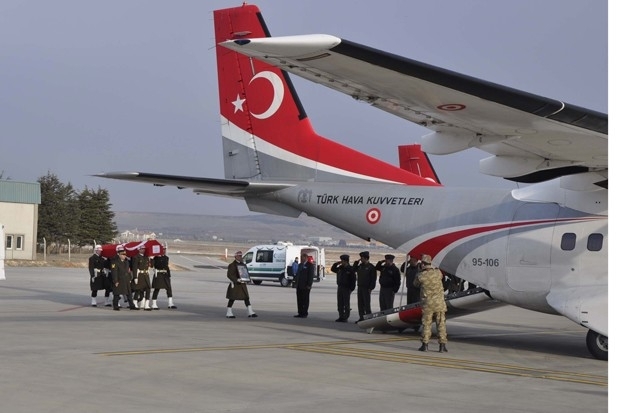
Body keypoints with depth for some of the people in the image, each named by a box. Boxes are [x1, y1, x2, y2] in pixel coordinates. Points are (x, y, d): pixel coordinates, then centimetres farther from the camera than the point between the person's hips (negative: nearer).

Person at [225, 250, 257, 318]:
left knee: (246, 297, 3)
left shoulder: (243, 264, 14)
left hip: (242, 284, 7)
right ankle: (229, 313, 8)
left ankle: (250, 313, 4)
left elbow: (246, 273, 24)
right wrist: (237, 280, -26)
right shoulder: (232, 265, -9)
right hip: (235, 284, -7)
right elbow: (229, 275, -15)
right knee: (232, 299, 0)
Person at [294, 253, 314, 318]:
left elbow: (311, 276, -10)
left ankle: (304, 313, 2)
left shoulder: (310, 265, -5)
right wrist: (297, 284, 15)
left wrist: (309, 285, -16)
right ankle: (300, 313, 11)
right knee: (299, 300, 7)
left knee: (305, 300, -2)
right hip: (299, 286, 7)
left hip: (305, 286, -7)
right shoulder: (300, 265, 17)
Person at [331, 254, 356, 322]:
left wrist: (351, 288, -15)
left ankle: (346, 318, 1)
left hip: (346, 288, -7)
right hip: (340, 288, 7)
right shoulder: (340, 268, 10)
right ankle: (341, 317, 14)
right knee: (340, 303, 8)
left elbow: (353, 280, -11)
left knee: (346, 304, -2)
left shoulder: (350, 269, -8)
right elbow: (333, 269, 22)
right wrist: (336, 264, 6)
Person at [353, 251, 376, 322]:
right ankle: (361, 318, 14)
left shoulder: (371, 267, -7)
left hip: (366, 288, -7)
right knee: (360, 304, 8)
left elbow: (373, 278, -10)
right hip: (360, 287, 7)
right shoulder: (360, 266, 13)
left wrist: (371, 288, -16)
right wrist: (356, 262, 8)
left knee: (366, 304, -7)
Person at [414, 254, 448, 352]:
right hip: (439, 302, 1)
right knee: (441, 324, 5)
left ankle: (425, 345, 11)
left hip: (427, 303, -1)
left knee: (426, 324, 9)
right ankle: (442, 345, 3)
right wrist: (433, 268, 33)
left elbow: (416, 284, 10)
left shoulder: (421, 276, -10)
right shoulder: (437, 272, -3)